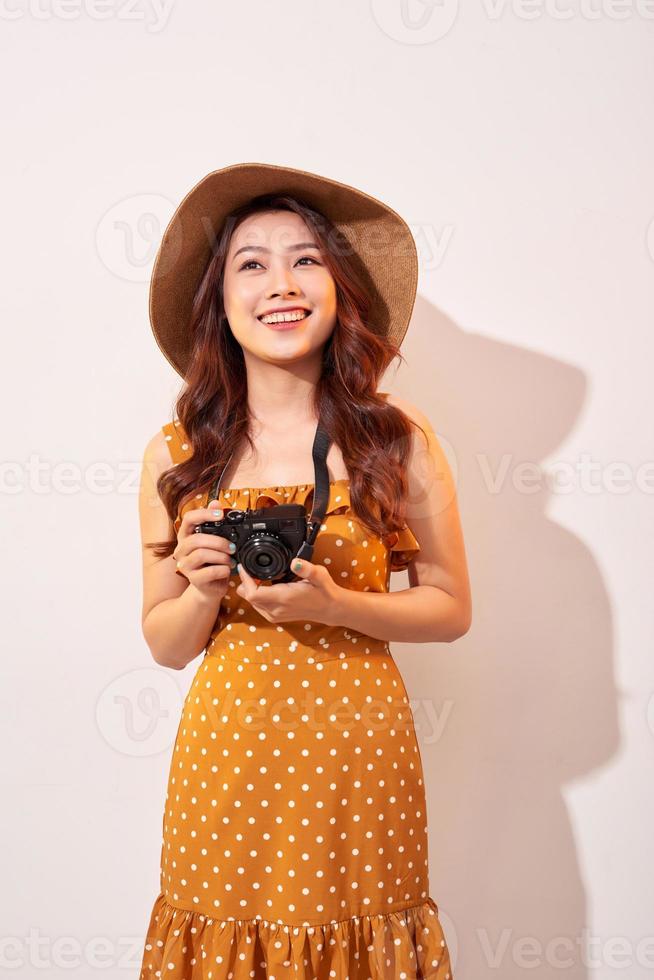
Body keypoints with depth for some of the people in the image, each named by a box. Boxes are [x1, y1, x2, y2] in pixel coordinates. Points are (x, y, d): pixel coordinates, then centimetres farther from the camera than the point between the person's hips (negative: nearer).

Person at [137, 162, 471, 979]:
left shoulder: (397, 438, -5)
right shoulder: (176, 455, -1)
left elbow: (451, 609, 1)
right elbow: (165, 644, 6)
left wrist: (331, 604, -15)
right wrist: (203, 589, -15)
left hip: (356, 750, -1)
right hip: (226, 754, 1)